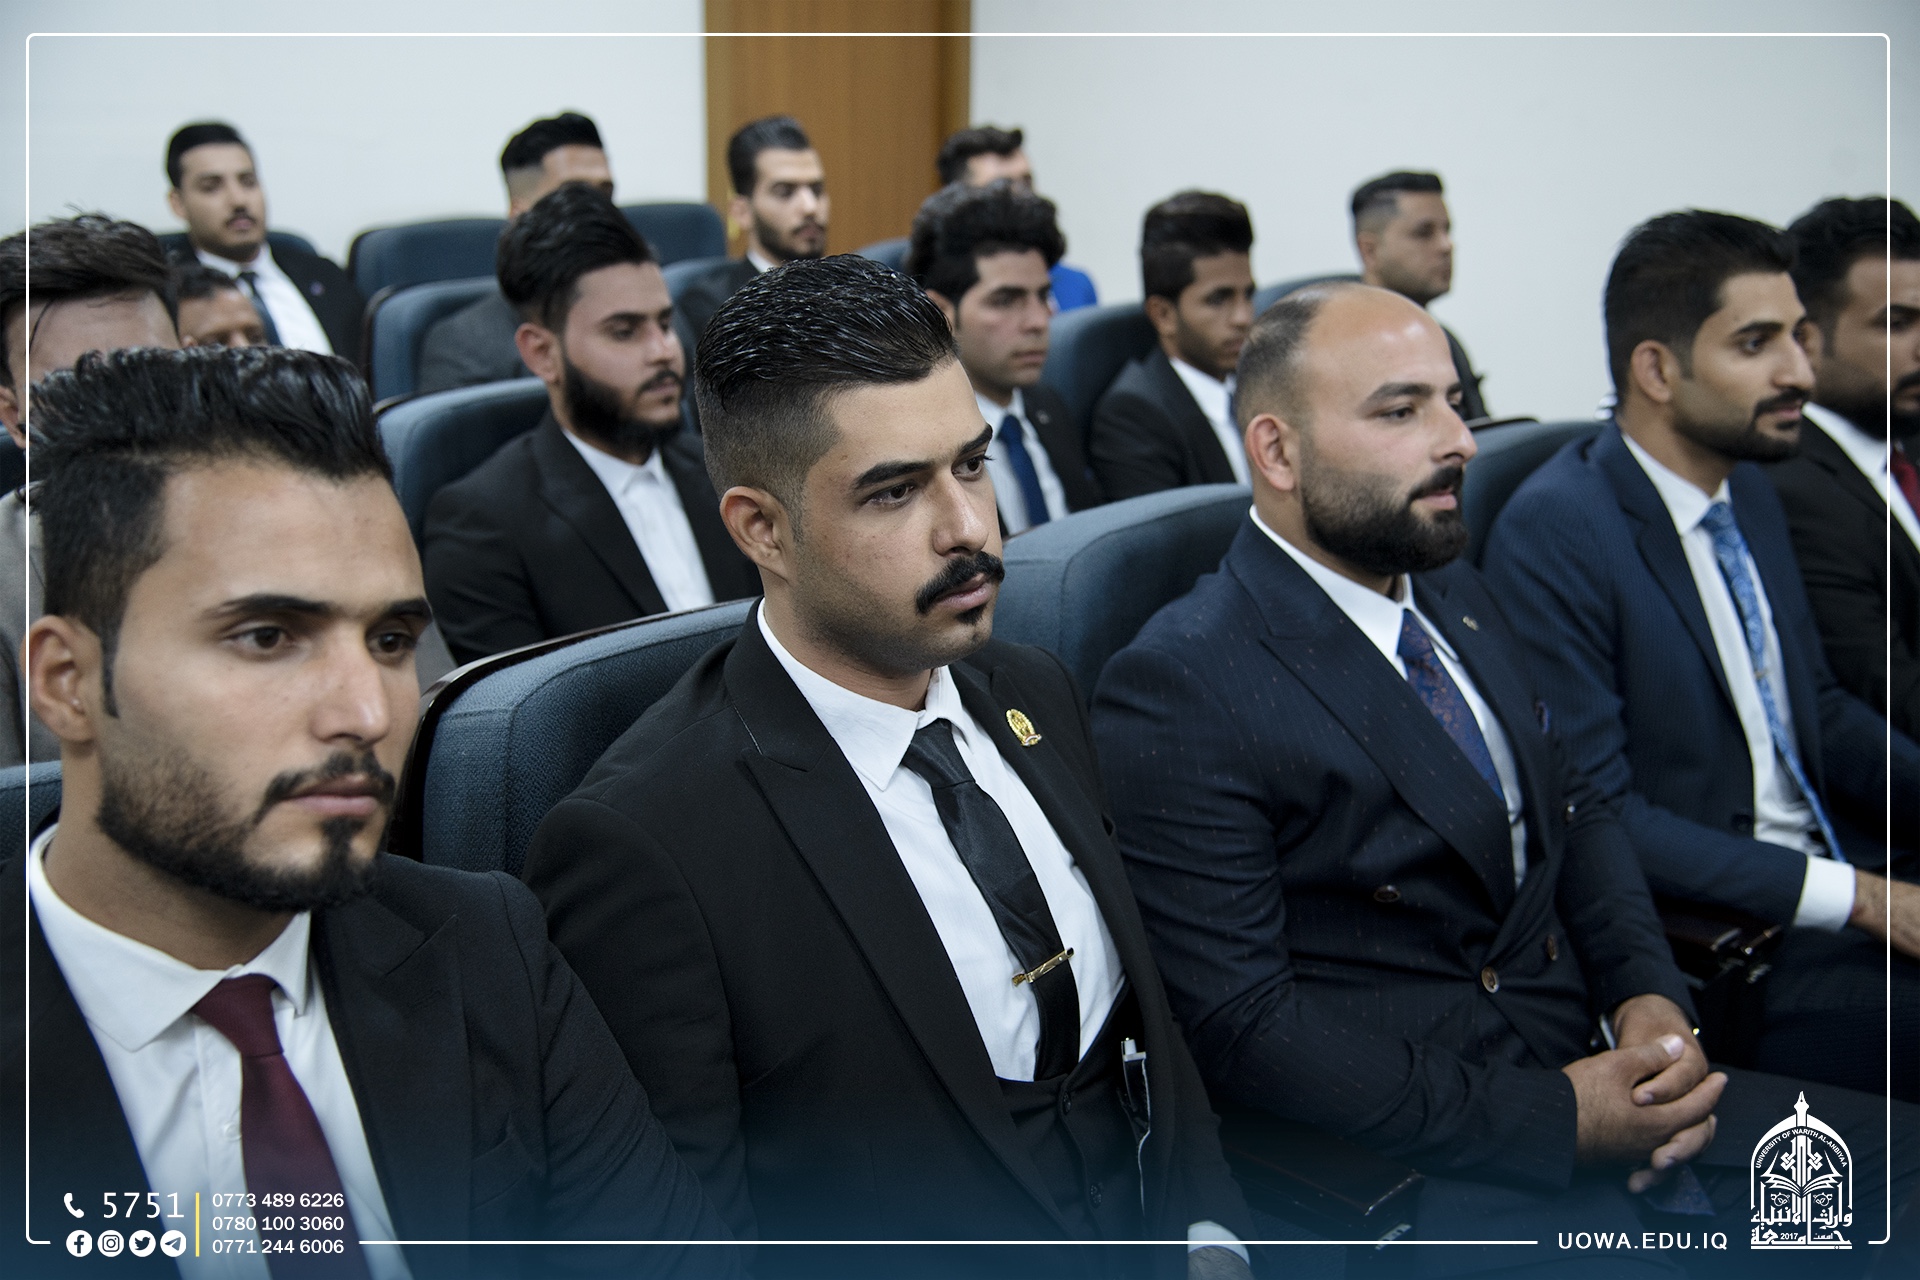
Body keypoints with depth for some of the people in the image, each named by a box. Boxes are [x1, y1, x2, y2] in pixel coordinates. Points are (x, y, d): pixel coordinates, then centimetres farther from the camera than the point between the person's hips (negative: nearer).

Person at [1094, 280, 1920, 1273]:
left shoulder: (1455, 593, 11)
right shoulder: (1177, 692, -15)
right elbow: (1241, 1024, -18)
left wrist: (1648, 993, -1)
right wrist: (1552, 1116, -19)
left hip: (1591, 1071, 8)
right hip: (1408, 1161, -7)